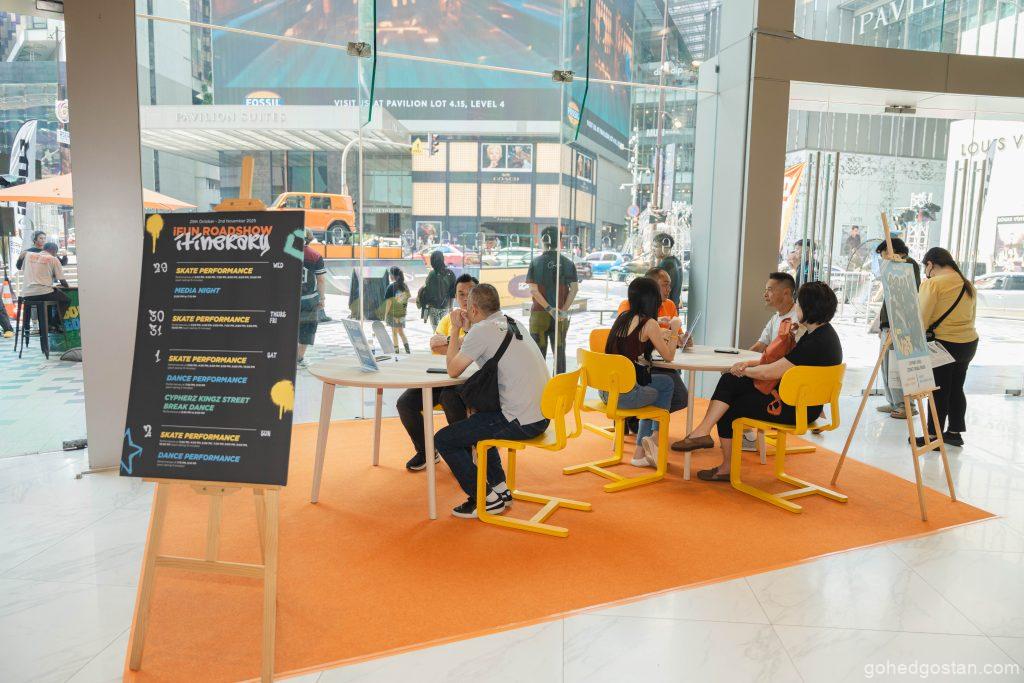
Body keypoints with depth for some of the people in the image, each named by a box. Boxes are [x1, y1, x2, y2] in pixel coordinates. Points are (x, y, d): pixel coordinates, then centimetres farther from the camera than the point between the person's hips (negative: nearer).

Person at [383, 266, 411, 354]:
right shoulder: (405, 286, 1)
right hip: (402, 313, 4)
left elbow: (389, 302, -13)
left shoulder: (391, 287, -13)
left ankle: (396, 349, 14)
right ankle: (407, 348, -1)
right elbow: (407, 299, 6)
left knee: (394, 332, 9)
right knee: (401, 331, 13)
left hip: (393, 313, -4)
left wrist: (385, 314, -6)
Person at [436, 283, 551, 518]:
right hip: (542, 415, 9)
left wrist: (456, 329, 6)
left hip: (520, 423, -9)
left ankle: (486, 500, 8)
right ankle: (500, 488, 31)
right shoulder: (511, 323, 12)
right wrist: (465, 331, 19)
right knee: (477, 420, 33)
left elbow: (453, 370, -3)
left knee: (443, 439, 0)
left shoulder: (482, 330, -13)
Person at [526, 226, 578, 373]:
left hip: (539, 313, -2)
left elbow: (533, 290, -12)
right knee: (559, 352, 9)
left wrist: (550, 309, -13)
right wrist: (564, 310, -9)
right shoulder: (568, 263, 2)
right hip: (561, 316, 2)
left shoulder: (536, 262, -4)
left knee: (539, 352, 5)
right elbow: (574, 289, -6)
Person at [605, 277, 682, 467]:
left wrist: (662, 332, 33)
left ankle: (641, 453, 29)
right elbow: (668, 356, 3)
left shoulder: (623, 317, 11)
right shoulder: (649, 323, -9)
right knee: (667, 385, 17)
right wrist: (674, 330, 18)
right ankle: (656, 437, 22)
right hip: (625, 395, -7)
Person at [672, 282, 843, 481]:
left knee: (729, 408, 0)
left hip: (799, 410, -10)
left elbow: (771, 372, -22)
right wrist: (749, 363, 4)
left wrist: (745, 370, -4)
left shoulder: (817, 342, -25)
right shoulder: (818, 332, 9)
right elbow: (781, 361, 16)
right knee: (729, 380, -5)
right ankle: (703, 431, -11)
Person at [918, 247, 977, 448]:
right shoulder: (968, 285, 10)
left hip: (943, 344, -7)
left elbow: (922, 319, -15)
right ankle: (955, 432, 26)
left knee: (938, 392, 1)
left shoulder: (933, 283, -13)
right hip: (969, 343, 7)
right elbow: (971, 316, 14)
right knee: (956, 389, 17)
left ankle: (934, 435, 9)